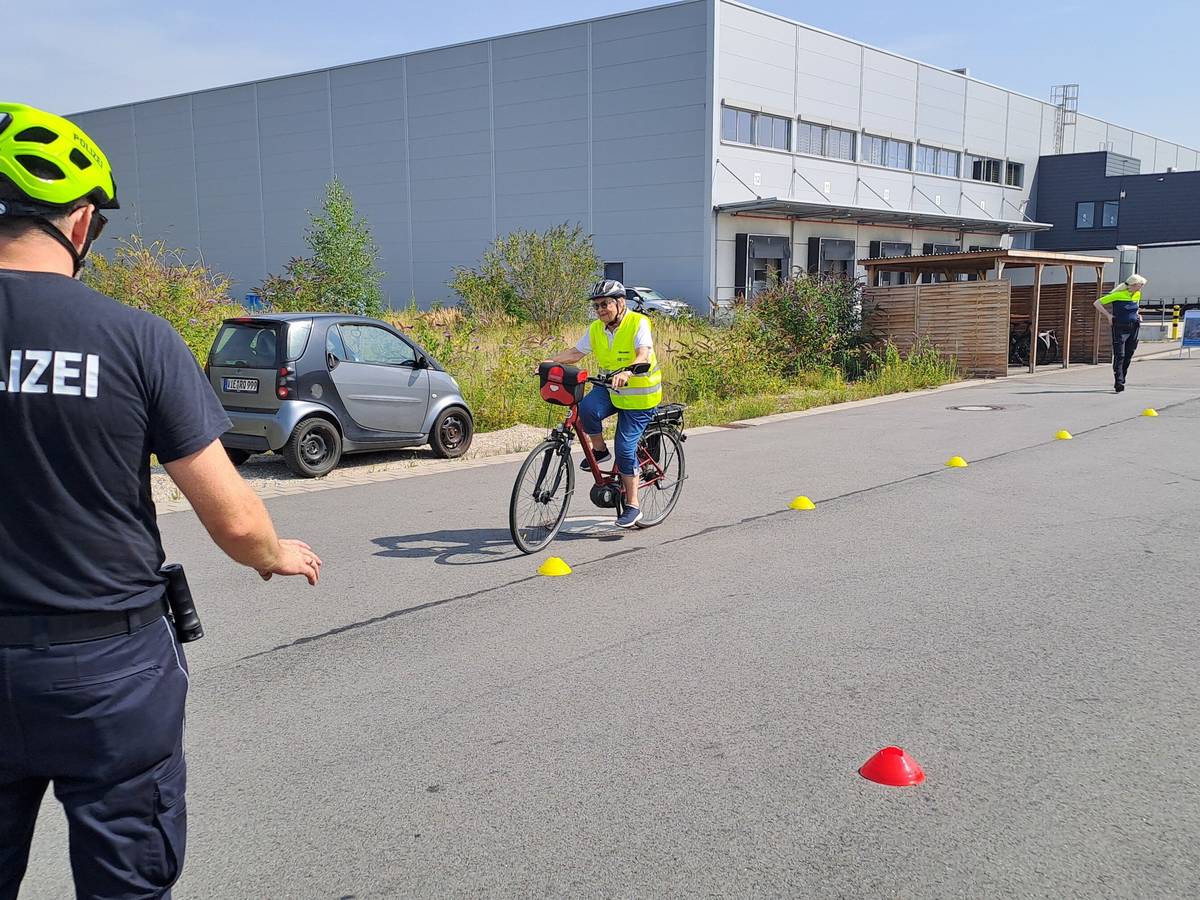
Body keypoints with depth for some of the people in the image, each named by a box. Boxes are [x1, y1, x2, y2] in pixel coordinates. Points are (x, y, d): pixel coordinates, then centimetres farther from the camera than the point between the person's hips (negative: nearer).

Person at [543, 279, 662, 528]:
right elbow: (575, 352, 5)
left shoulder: (638, 323, -17)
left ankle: (632, 506, 4)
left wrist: (626, 372, -51)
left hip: (638, 394, -5)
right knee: (587, 408, -28)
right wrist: (550, 362, -12)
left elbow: (644, 355, -31)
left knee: (625, 447, -9)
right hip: (610, 388, 5)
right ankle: (599, 450, 0)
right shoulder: (596, 329, 1)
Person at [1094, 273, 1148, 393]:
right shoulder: (1118, 295, -10)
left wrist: (1137, 315, 13)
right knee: (1119, 356, -10)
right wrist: (1108, 315, -12)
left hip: (1133, 328, 6)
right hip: (1120, 328, -6)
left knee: (1128, 356, 9)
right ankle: (1119, 383, -11)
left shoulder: (1137, 295, 9)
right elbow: (1097, 303, -7)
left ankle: (1120, 382, 19)